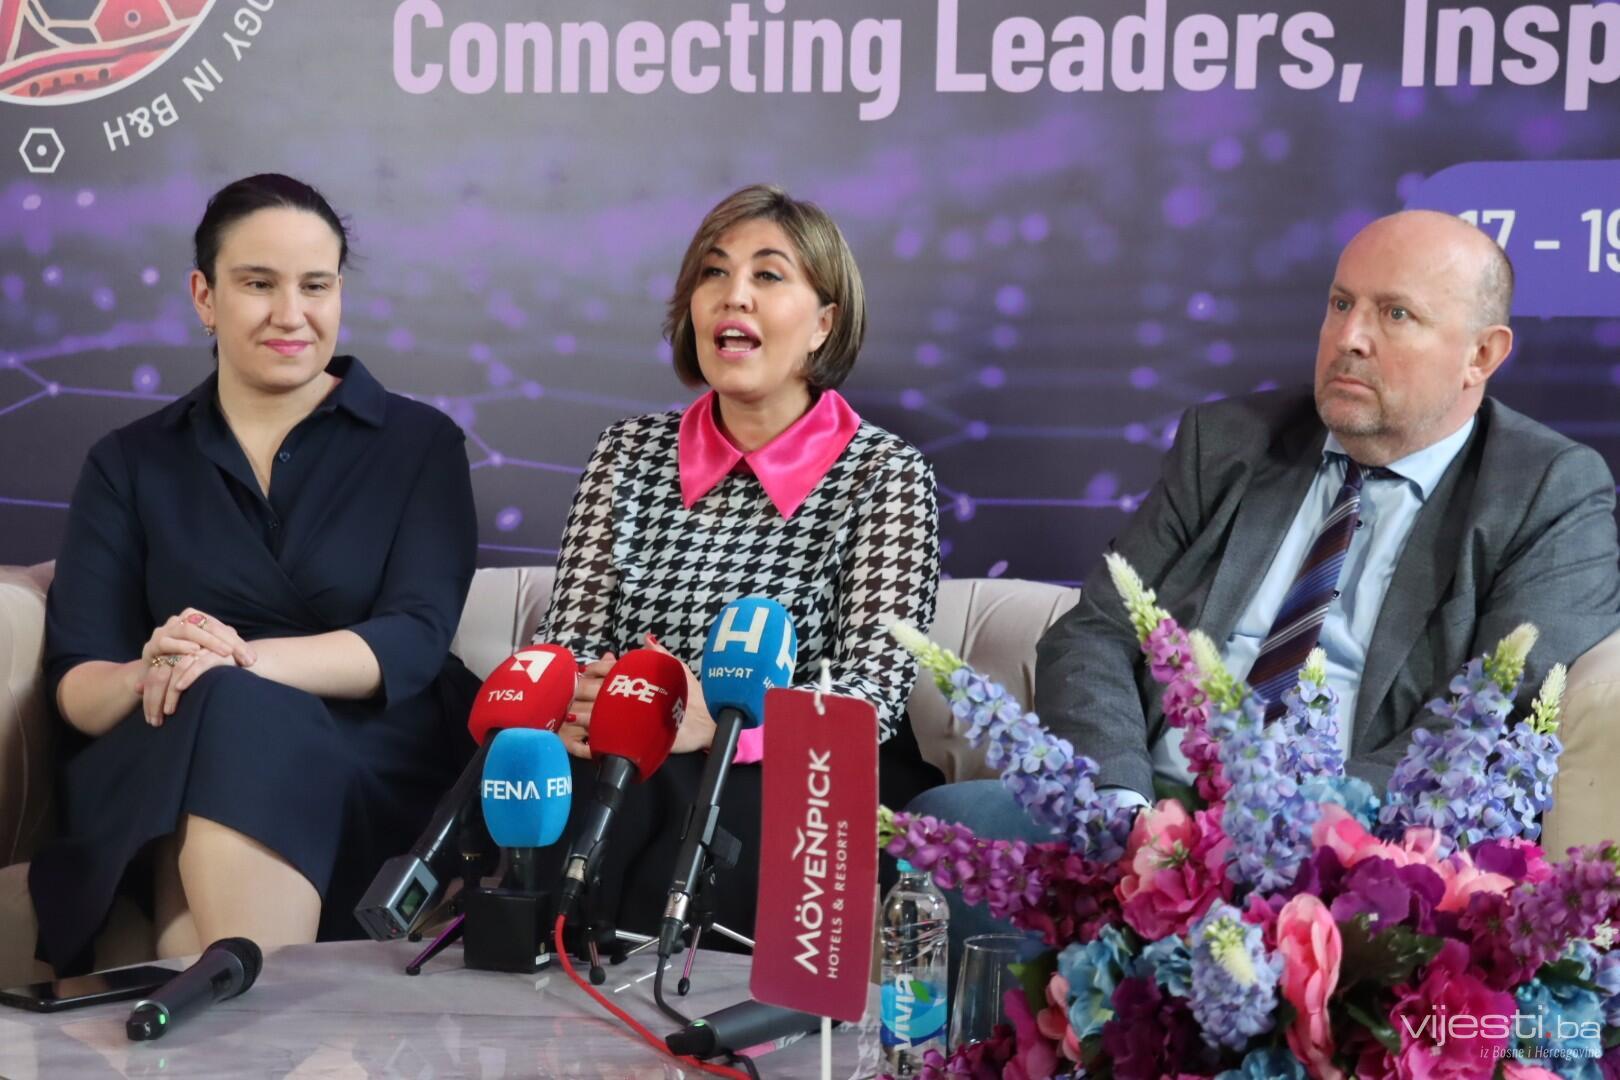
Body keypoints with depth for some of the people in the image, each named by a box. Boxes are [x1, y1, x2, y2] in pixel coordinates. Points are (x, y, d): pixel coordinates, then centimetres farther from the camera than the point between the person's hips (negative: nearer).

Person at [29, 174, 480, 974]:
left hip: (374, 769, -1)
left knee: (235, 718, -35)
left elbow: (415, 639, -6)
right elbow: (74, 681, 4)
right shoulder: (129, 464, 14)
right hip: (165, 772, 2)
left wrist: (240, 660, -25)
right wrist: (149, 677, -22)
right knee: (226, 717, -35)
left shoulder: (419, 443, 9)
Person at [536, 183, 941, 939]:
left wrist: (715, 721, -26)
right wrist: (566, 704, -16)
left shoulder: (885, 474, 3)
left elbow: (873, 695, -7)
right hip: (622, 775, 2)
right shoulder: (629, 452, 14)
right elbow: (568, 640, 10)